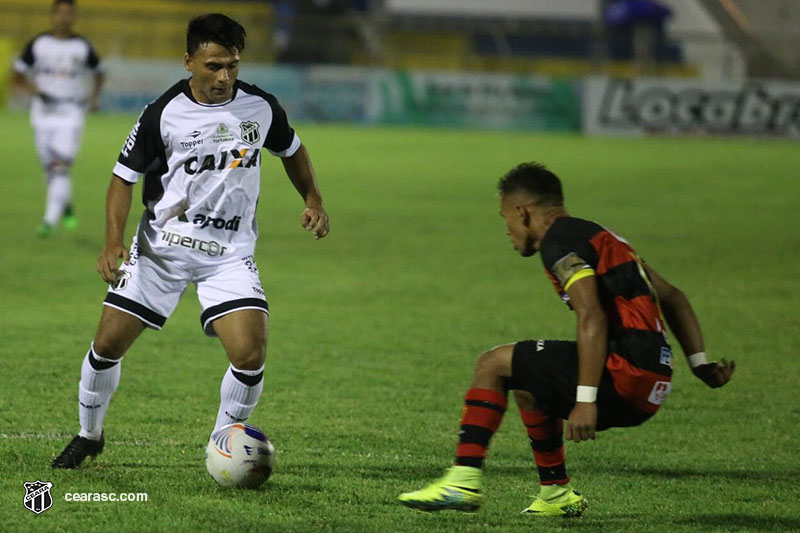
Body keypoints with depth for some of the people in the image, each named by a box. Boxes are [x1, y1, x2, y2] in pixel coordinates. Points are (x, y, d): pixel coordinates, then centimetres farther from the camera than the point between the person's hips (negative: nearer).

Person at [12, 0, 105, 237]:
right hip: (43, 116, 2)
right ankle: (67, 208, 36)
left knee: (60, 169, -16)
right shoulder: (38, 44, 1)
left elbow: (99, 72, 18)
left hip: (71, 117, -2)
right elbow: (17, 77, 3)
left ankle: (50, 221, -20)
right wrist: (34, 90, -16)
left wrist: (95, 95, -1)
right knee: (51, 170, 10)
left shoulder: (82, 47, 2)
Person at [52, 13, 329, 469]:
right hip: (162, 244, -1)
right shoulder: (164, 114, -11)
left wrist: (313, 199, 6)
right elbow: (125, 177, -3)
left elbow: (291, 149, 18)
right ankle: (89, 436, 26)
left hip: (230, 253, 1)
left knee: (251, 355, -17)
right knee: (108, 344, 0)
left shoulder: (261, 107, -3)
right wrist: (114, 241, -16)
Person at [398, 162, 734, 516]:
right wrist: (700, 364, 24)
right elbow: (671, 298, 26)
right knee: (528, 386, 28)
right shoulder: (599, 236, 24)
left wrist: (586, 400, -22)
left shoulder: (560, 241, -6)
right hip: (653, 385, 9)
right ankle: (556, 495, 32)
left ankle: (464, 482, -13)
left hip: (624, 376, -9)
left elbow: (592, 319, -19)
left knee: (493, 365, -5)